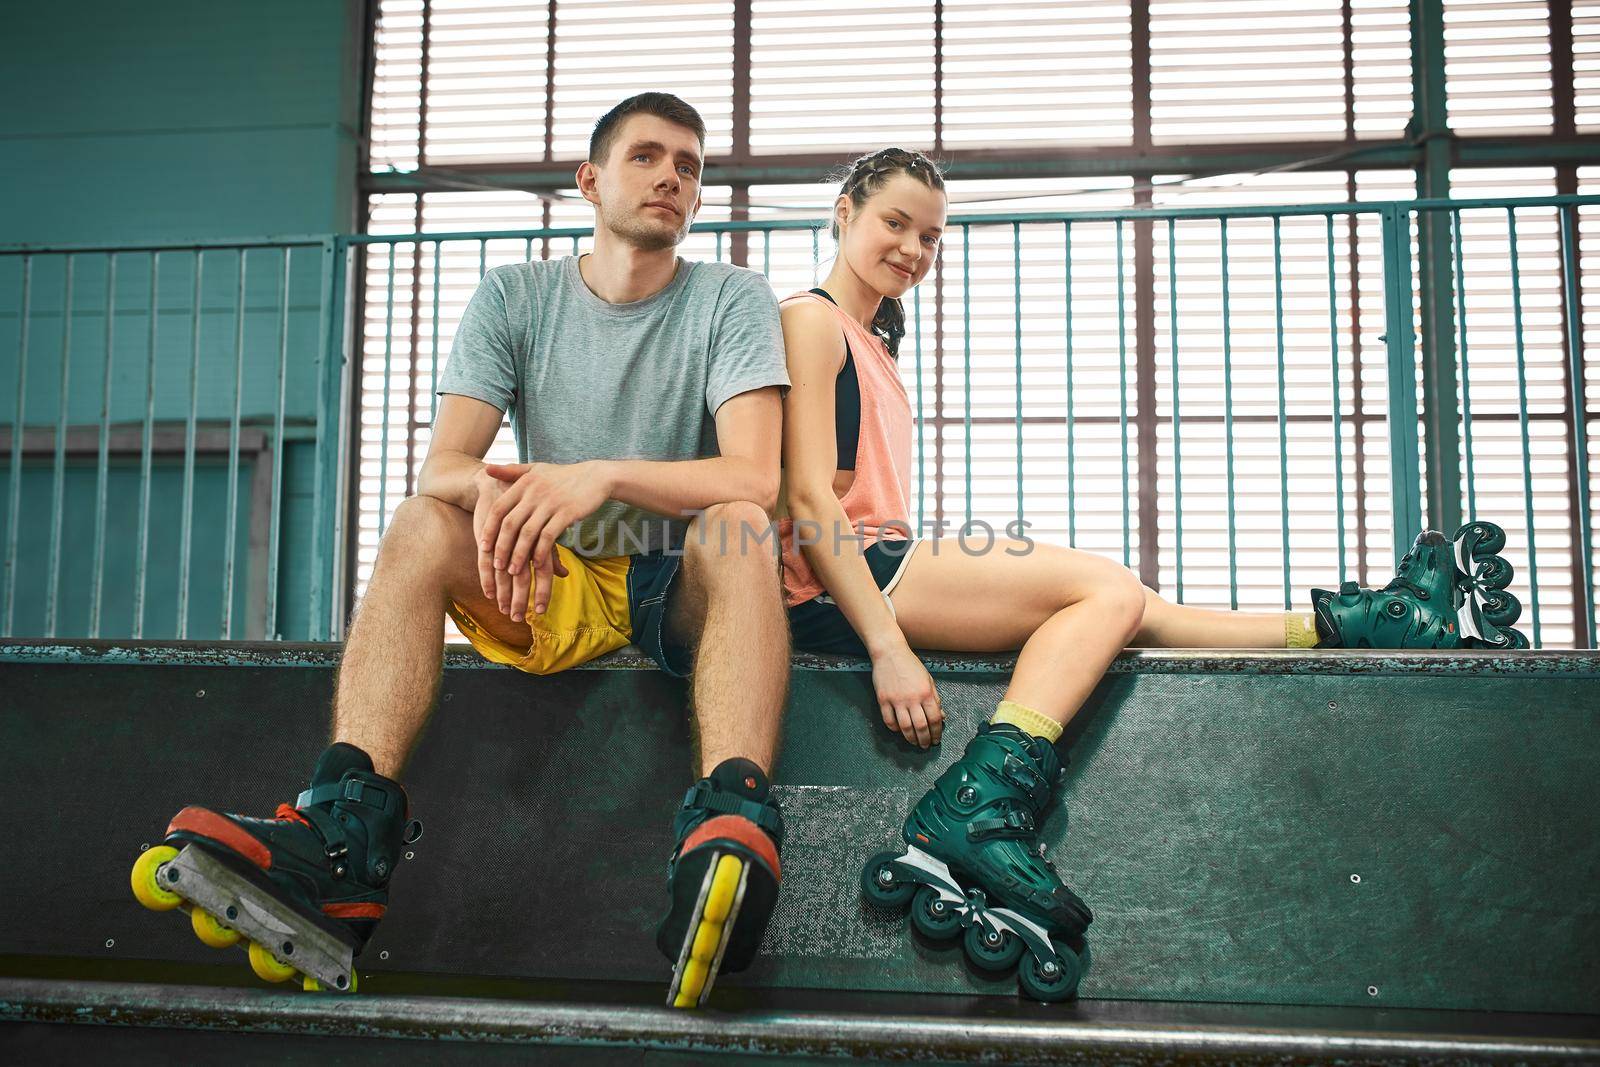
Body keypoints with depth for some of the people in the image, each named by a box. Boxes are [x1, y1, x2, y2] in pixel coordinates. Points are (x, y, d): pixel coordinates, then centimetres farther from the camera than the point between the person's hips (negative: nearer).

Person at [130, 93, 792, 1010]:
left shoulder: (733, 299, -1)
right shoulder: (515, 297, 6)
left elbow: (755, 479, -16)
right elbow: (441, 468, -5)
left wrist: (604, 475, -33)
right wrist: (497, 491, -31)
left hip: (682, 591, -2)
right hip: (549, 587, 2)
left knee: (736, 529, -33)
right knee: (421, 524, -24)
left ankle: (733, 822, -56)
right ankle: (346, 841, -40)